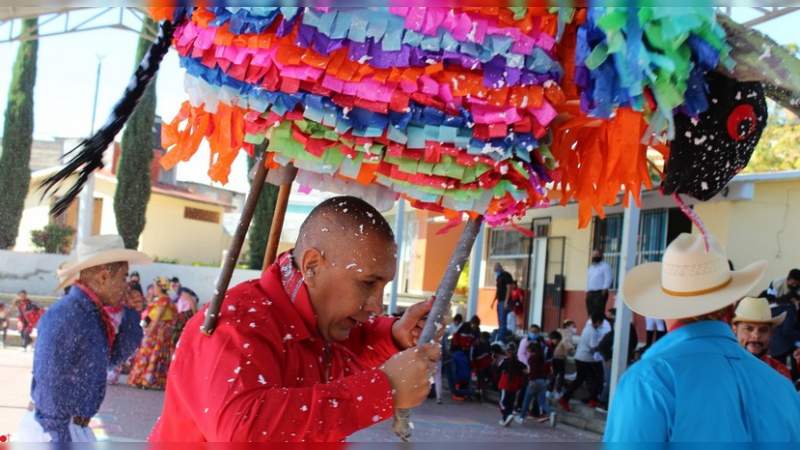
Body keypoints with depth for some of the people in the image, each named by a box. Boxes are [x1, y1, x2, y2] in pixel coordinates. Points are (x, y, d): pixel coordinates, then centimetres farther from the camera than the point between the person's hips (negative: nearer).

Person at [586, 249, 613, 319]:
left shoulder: (605, 266, -2)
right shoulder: (590, 267, 22)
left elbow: (609, 278, -11)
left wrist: (604, 290, -18)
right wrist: (587, 291, 13)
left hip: (600, 293, -7)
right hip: (590, 293, 7)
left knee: (599, 313, -14)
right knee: (590, 313, 2)